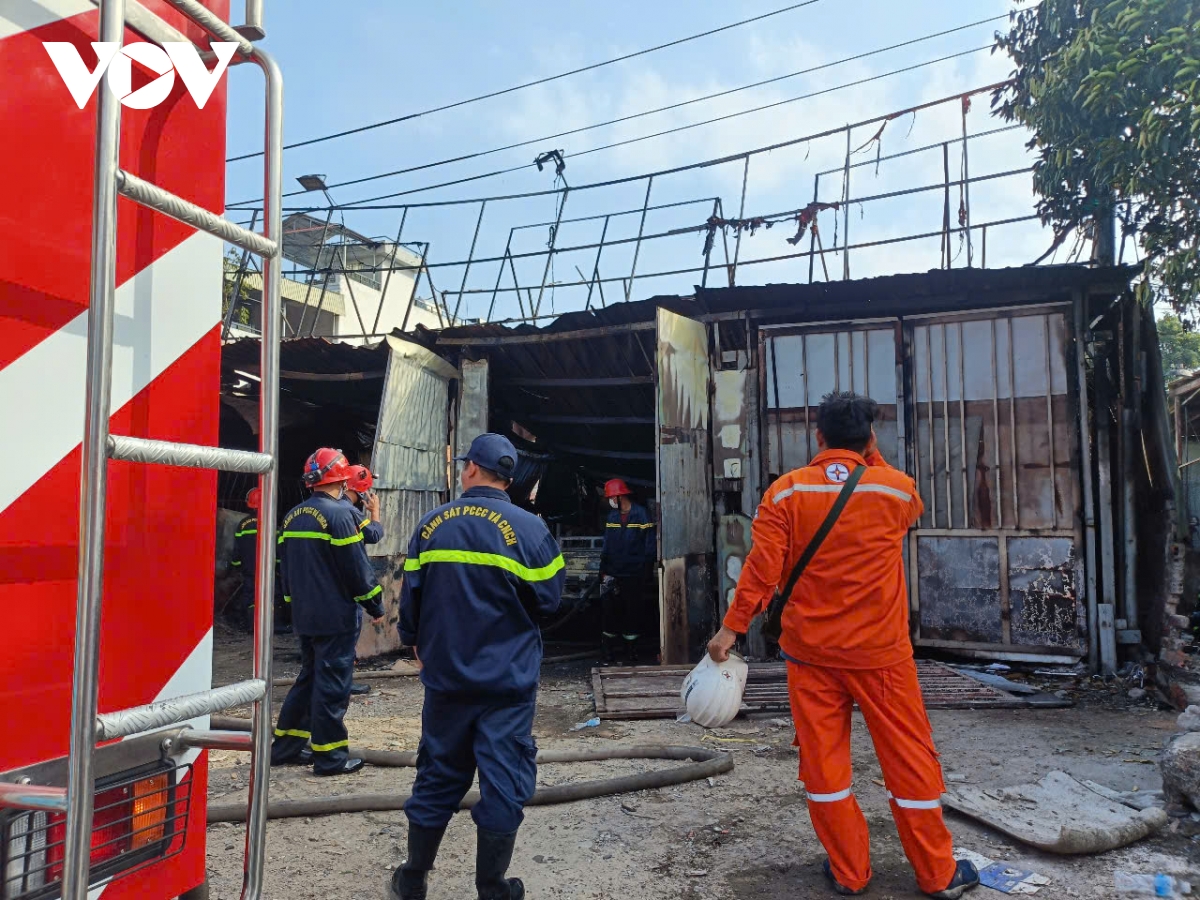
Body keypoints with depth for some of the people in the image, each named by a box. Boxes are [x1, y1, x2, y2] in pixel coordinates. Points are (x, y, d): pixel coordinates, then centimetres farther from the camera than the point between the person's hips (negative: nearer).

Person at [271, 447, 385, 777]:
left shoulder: (293, 516, 10)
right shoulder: (339, 514, -16)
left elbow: (285, 564, 18)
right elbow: (356, 566, -16)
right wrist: (374, 606, -6)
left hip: (304, 614, 8)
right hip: (336, 615, -8)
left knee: (309, 676, 19)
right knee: (333, 683, -1)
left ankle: (287, 746, 25)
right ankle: (329, 756, 5)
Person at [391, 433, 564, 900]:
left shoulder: (432, 524, -2)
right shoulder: (528, 528, -10)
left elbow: (410, 594, 5)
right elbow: (549, 599, -6)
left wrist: (415, 641, 23)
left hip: (445, 674, 3)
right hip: (509, 678, -3)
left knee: (438, 773, 17)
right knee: (503, 779, 8)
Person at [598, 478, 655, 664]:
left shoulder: (641, 514, -7)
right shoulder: (612, 516, 9)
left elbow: (650, 545, -7)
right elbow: (607, 544, 11)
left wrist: (646, 571, -9)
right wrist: (603, 569, 5)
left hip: (634, 574, -4)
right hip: (614, 573, 4)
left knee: (633, 613, 6)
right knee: (609, 611, 1)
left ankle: (631, 652, 18)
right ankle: (609, 651, 12)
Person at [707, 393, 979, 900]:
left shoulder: (786, 491, -5)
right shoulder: (896, 488, -4)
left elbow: (762, 566, -10)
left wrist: (732, 627, -4)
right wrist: (873, 458, 18)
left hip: (810, 649, 0)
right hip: (880, 650, 0)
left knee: (823, 758, 10)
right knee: (909, 758, 12)